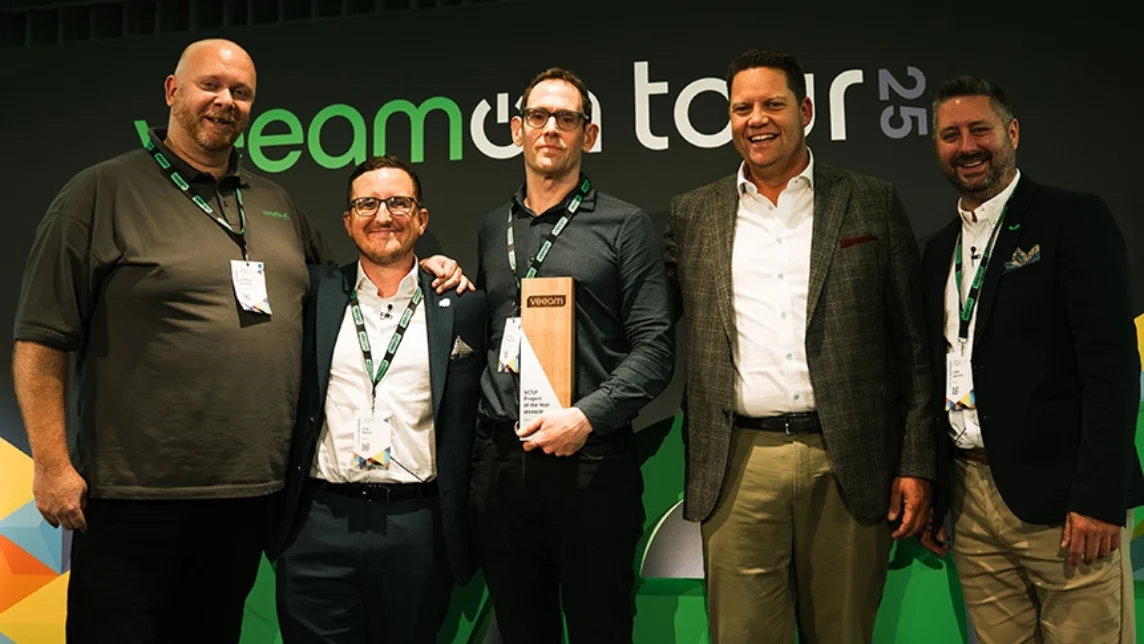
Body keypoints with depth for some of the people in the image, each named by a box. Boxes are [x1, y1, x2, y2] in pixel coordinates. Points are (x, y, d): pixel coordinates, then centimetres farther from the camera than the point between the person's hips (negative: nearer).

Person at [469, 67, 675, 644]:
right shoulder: (492, 229, 15)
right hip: (498, 462, 4)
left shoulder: (626, 226, 2)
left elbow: (654, 347, -5)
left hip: (591, 462, -3)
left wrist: (587, 417, -15)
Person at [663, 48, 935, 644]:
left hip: (847, 465, 0)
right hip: (738, 467, 1)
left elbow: (913, 343, 4)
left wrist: (917, 462, 0)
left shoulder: (872, 204, 6)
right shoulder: (692, 214, 9)